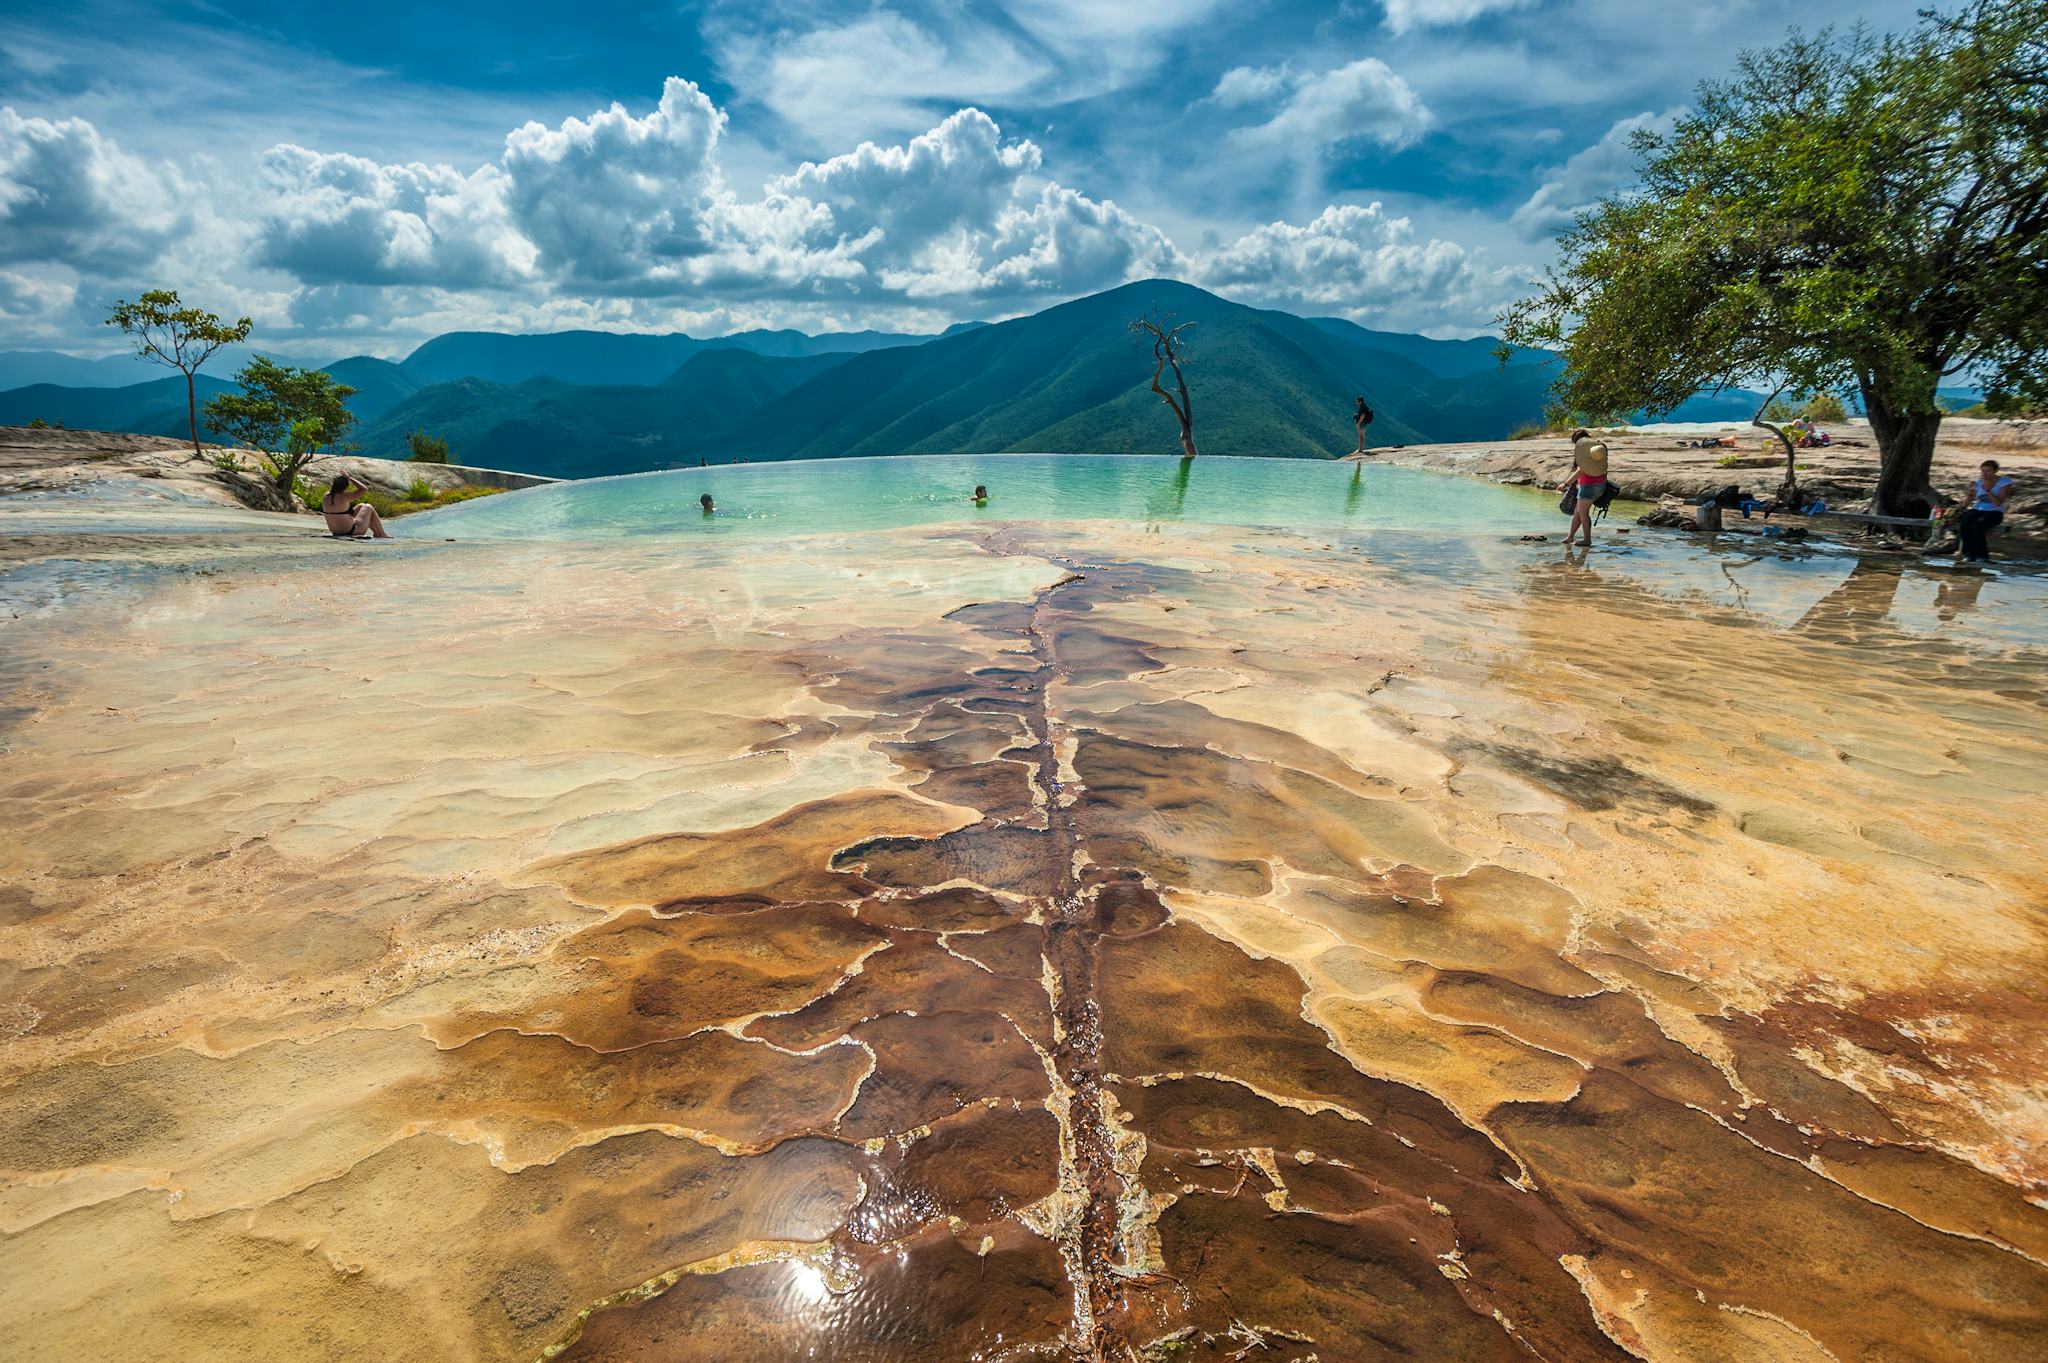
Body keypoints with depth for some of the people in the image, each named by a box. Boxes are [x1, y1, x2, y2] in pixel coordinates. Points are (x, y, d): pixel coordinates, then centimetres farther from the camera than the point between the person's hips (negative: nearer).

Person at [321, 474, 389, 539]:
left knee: (361, 506, 27)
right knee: (368, 507, 18)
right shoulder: (342, 497, -26)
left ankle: (377, 532, 37)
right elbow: (364, 489, -18)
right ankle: (382, 535, 25)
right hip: (351, 533, -8)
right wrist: (349, 478, -13)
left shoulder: (325, 497, -4)